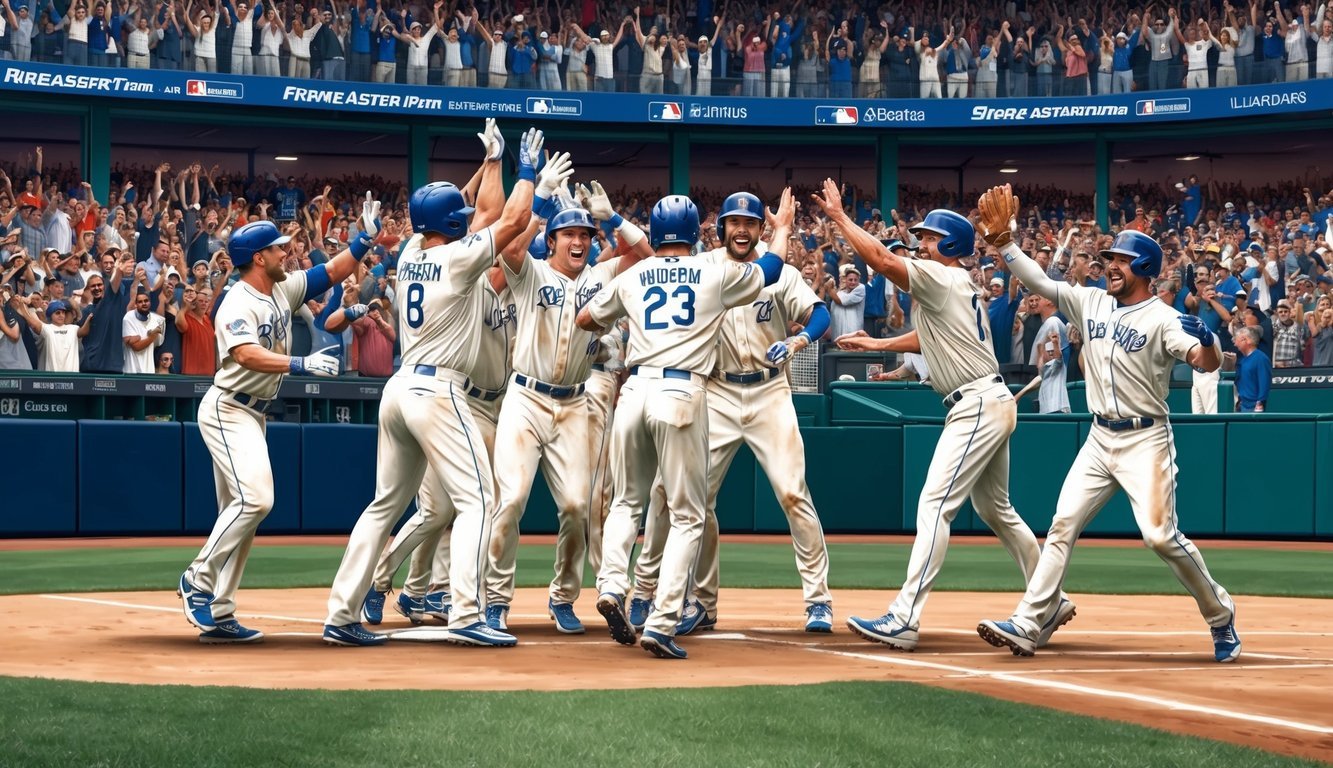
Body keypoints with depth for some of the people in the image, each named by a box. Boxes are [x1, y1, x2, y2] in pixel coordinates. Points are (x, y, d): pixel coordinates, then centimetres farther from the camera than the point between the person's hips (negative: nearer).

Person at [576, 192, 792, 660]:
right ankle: (661, 624, -9)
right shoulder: (716, 274, 7)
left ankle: (612, 583, -4)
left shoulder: (631, 278, 13)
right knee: (687, 515, 2)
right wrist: (783, 227, 42)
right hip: (682, 394, -3)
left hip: (635, 391, 3)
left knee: (627, 501, 21)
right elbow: (770, 271, 25)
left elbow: (585, 320, 27)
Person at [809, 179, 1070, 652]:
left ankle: (903, 621, -21)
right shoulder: (959, 285, 17)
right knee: (995, 510, 20)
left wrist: (838, 216, -12)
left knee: (934, 506, -15)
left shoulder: (941, 278, -12)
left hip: (978, 406, -11)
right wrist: (878, 345, 25)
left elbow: (879, 258, -21)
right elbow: (930, 337, 29)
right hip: (991, 405, 11)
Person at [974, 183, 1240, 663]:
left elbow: (1208, 363, -25)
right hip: (1099, 439, 6)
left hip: (1145, 440, -6)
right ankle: (1027, 626, -1)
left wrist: (1206, 341, -47)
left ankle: (1220, 615, 6)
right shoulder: (1091, 303, 7)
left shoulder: (1163, 319, -12)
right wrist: (1002, 241, -7)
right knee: (1063, 526, 0)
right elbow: (1038, 281, 4)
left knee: (1160, 535, -14)